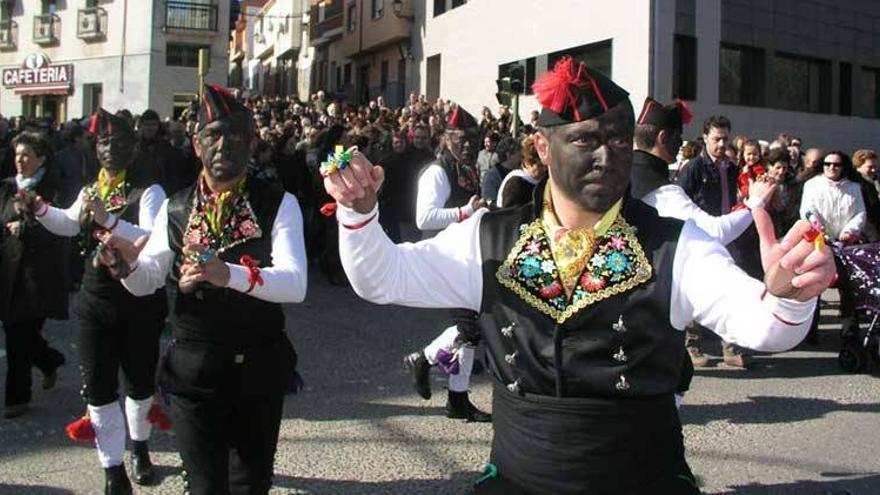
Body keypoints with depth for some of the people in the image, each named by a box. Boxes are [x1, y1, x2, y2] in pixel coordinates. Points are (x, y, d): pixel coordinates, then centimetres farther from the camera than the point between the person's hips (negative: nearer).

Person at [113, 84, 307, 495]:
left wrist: (230, 274, -38)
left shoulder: (278, 205, -8)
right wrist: (129, 261, -19)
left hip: (260, 368, -1)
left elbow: (295, 283, -22)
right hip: (192, 368, 1)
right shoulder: (175, 208, 3)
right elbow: (147, 282, 4)